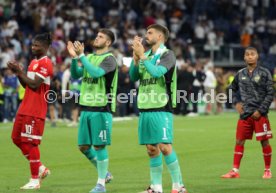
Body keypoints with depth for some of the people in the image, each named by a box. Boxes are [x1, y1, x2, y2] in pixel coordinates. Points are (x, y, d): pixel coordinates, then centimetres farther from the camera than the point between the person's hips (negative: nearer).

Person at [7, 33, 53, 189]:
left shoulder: (45, 63, -13)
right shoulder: (34, 62, 17)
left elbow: (34, 85, -20)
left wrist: (19, 71, -13)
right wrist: (18, 72, 5)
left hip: (35, 111, -10)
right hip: (25, 108, 10)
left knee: (30, 142, -7)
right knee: (17, 138, 11)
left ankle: (35, 180, -1)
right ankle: (40, 168, 21)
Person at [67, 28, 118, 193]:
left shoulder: (109, 59, -8)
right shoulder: (89, 57, 13)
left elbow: (96, 72, -25)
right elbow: (75, 75, 6)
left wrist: (81, 56, -25)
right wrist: (74, 57, -8)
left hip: (101, 109, -7)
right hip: (86, 108, 7)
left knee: (99, 146, -3)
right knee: (84, 146, 10)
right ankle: (104, 173, 27)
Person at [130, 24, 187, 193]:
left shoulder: (167, 54, -5)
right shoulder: (147, 55, 15)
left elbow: (157, 72, -20)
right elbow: (133, 76, 11)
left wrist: (142, 55, -15)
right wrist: (136, 58, -2)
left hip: (161, 109, -7)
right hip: (145, 108, 7)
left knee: (164, 147, -13)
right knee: (151, 149, 6)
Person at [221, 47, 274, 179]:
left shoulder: (264, 73, -3)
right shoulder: (240, 74, 9)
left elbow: (270, 94, -4)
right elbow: (233, 89, 25)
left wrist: (260, 111, -10)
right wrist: (236, 102, 9)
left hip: (260, 114, -4)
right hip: (245, 114, 4)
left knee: (264, 141, -1)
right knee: (239, 141, 1)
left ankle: (267, 170, 11)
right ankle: (235, 171, 4)